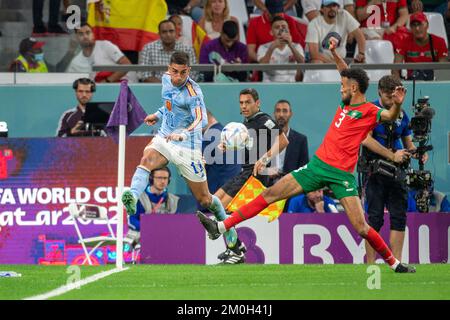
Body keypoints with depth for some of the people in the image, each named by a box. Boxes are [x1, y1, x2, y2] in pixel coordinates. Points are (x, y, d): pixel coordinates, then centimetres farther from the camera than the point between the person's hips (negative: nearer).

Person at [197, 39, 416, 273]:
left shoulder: (369, 111, -8)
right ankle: (221, 227, 6)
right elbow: (348, 73, 29)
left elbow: (390, 116, -27)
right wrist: (334, 53, 25)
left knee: (361, 228, -13)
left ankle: (395, 264, 6)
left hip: (341, 174, -7)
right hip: (318, 165, 7)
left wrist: (397, 104, -46)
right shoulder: (347, 103, 13)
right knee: (270, 194, 4)